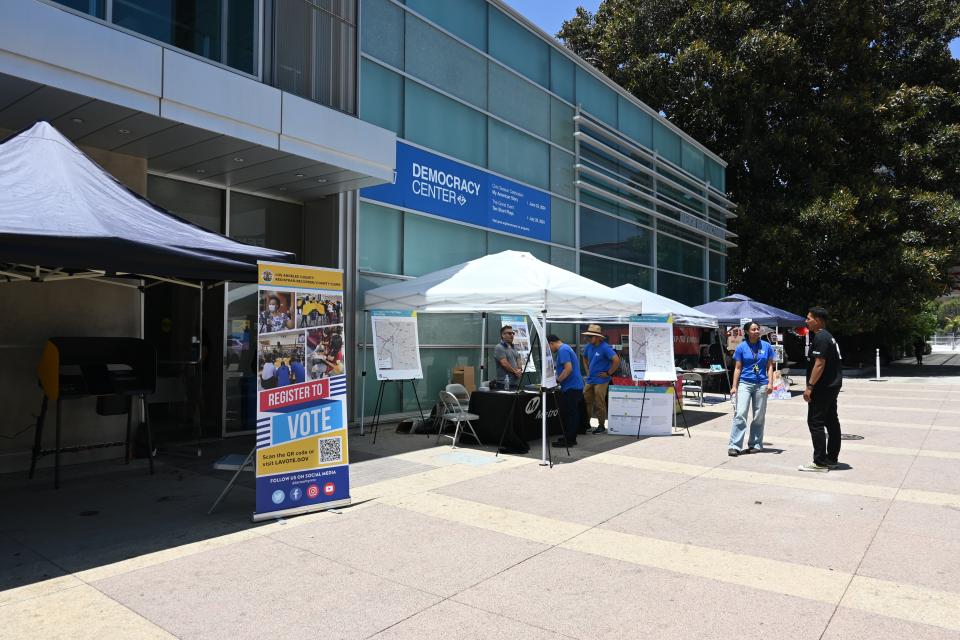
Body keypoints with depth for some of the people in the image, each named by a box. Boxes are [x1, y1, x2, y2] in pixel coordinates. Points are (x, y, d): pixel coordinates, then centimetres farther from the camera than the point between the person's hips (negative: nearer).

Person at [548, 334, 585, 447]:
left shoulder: (563, 350, -15)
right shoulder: (565, 348, 18)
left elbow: (568, 368, -24)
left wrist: (557, 381, -18)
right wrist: (557, 379, 18)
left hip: (571, 388, -10)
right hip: (575, 386, 10)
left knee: (569, 414, -4)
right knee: (572, 413, 14)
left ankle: (568, 440, 1)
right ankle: (570, 438, 21)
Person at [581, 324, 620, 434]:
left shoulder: (605, 348, -16)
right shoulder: (588, 347, 6)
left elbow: (616, 360, -24)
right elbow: (585, 358, 27)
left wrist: (608, 373, -18)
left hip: (600, 381, -7)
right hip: (590, 380, 7)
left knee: (600, 404, 0)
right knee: (586, 401, 10)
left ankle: (601, 426, 14)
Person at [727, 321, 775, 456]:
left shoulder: (766, 346, 4)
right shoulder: (741, 347, 1)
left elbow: (769, 366, 7)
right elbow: (737, 368, 2)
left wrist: (770, 383, -4)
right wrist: (734, 386, -3)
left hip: (761, 384, 2)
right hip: (744, 383, -2)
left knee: (759, 416, 8)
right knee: (740, 414, -10)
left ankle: (755, 444, 20)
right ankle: (734, 445, -9)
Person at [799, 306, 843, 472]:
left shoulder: (820, 337, -16)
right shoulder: (828, 336, 17)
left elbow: (819, 364, -23)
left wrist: (810, 386, -22)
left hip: (823, 387, -11)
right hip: (832, 386, 11)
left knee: (815, 422, -7)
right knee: (831, 421, 13)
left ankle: (820, 462, -6)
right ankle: (832, 459, 20)